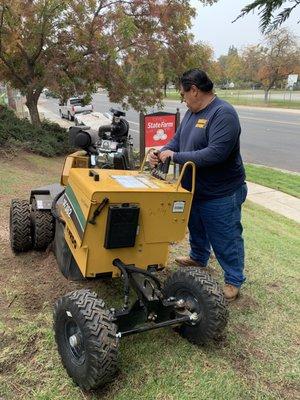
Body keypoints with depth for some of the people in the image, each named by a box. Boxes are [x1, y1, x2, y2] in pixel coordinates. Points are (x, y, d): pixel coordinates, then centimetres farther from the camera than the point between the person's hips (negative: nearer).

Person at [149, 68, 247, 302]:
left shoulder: (223, 114, -23)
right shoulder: (192, 113, 6)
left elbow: (215, 153, -32)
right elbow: (177, 140, 11)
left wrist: (176, 156, -26)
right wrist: (161, 153, -10)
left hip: (220, 195, -9)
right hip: (194, 190, 9)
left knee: (226, 241, 7)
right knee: (197, 230, 28)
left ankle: (234, 281, 25)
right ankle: (199, 258, 53)